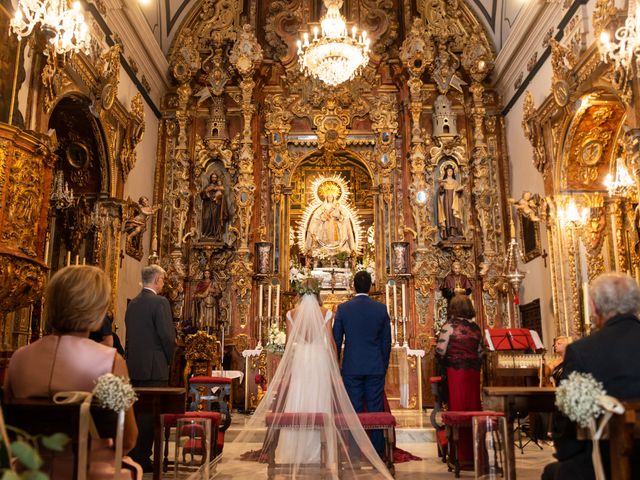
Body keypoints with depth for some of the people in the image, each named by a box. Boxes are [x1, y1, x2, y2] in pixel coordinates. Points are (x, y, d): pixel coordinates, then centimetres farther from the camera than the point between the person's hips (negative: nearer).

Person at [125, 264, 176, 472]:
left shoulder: (132, 303, 11)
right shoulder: (160, 302, -12)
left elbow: (130, 334, 12)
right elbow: (168, 336, -16)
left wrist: (133, 359, 17)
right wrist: (168, 359, 1)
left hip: (134, 366, 8)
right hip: (154, 367, -8)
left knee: (137, 412, 15)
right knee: (149, 414, -1)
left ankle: (132, 456, 24)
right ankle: (142, 459, 4)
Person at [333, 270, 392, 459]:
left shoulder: (343, 308, -4)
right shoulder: (381, 308, -1)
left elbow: (336, 341, 0)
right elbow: (387, 342, 4)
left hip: (351, 368, -1)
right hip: (376, 368, 1)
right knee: (376, 411, 8)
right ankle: (378, 453, 13)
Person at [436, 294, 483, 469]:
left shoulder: (449, 325, -7)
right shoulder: (475, 327, 8)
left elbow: (440, 351, -10)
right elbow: (480, 353, 11)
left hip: (455, 371, -5)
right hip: (473, 372, 5)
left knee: (458, 410, 0)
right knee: (473, 409, 10)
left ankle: (464, 456, 3)